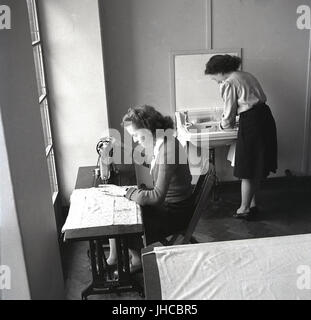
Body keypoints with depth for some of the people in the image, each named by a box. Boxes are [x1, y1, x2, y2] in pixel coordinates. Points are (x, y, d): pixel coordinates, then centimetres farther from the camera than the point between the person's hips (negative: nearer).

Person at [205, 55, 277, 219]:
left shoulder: (228, 84, -10)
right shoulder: (246, 75, 17)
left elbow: (229, 115, -8)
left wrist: (223, 124, 16)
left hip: (251, 123, -9)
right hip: (265, 117, 9)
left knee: (248, 170, 3)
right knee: (256, 168, 17)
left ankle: (244, 209, 16)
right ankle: (252, 204, 29)